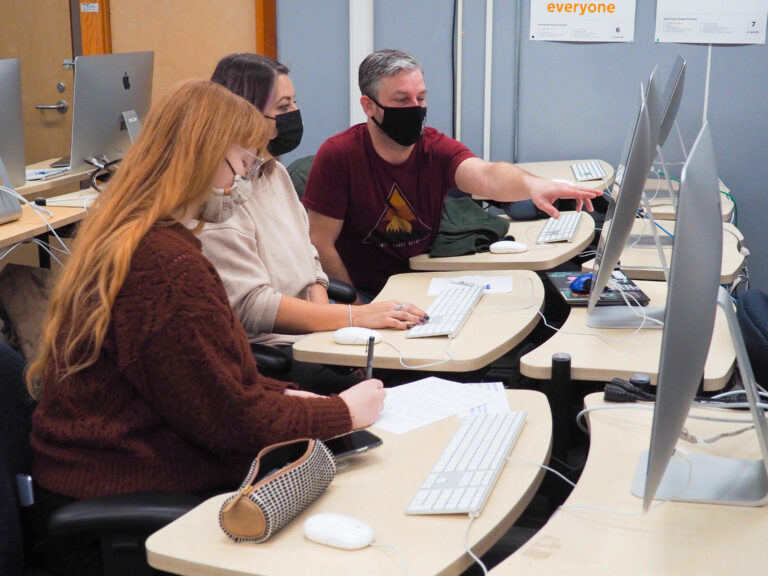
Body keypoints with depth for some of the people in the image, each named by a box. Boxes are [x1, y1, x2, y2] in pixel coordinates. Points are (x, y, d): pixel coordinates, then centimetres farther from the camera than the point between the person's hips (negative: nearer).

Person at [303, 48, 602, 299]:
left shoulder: (437, 149, -7)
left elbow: (485, 175, -29)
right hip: (364, 296, -3)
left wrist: (532, 185, -51)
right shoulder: (338, 155, -14)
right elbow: (321, 243, -11)